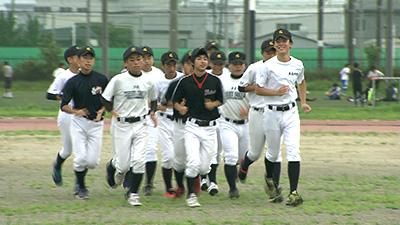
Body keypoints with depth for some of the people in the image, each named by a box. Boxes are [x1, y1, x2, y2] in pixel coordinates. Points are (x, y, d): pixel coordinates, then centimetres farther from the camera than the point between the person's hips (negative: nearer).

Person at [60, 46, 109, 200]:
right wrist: (76, 111, -22)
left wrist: (101, 111, -9)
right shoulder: (73, 82, 0)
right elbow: (64, 106, -3)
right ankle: (81, 187, 11)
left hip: (96, 124, 1)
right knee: (80, 158, -11)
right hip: (78, 123, -1)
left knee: (93, 161, -4)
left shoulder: (102, 80, 1)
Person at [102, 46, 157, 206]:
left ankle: (133, 193, 5)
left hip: (140, 125, 2)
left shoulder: (147, 82, 4)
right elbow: (105, 98, 2)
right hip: (121, 125, -2)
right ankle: (112, 167, 38)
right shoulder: (118, 80, -7)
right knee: (123, 164, 0)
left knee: (139, 160, -10)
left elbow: (153, 99, 21)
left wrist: (152, 112, 5)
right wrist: (112, 111, -11)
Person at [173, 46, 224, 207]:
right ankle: (191, 195, -1)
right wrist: (180, 108, -14)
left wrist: (213, 104, -8)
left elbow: (221, 100, 13)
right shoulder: (185, 82, 0)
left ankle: (196, 177, 40)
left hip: (210, 128, 2)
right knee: (193, 163, -16)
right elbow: (175, 100, 7)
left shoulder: (215, 81, 2)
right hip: (192, 127, -2)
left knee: (204, 167, 5)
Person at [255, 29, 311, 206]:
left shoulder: (298, 65, 6)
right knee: (273, 153, 10)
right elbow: (258, 90, -5)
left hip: (291, 113, 2)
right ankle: (270, 179, 41)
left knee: (293, 151, -13)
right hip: (272, 113, -2)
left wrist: (303, 103, 18)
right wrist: (277, 92, -18)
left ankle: (293, 192, -16)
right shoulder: (268, 66, -6)